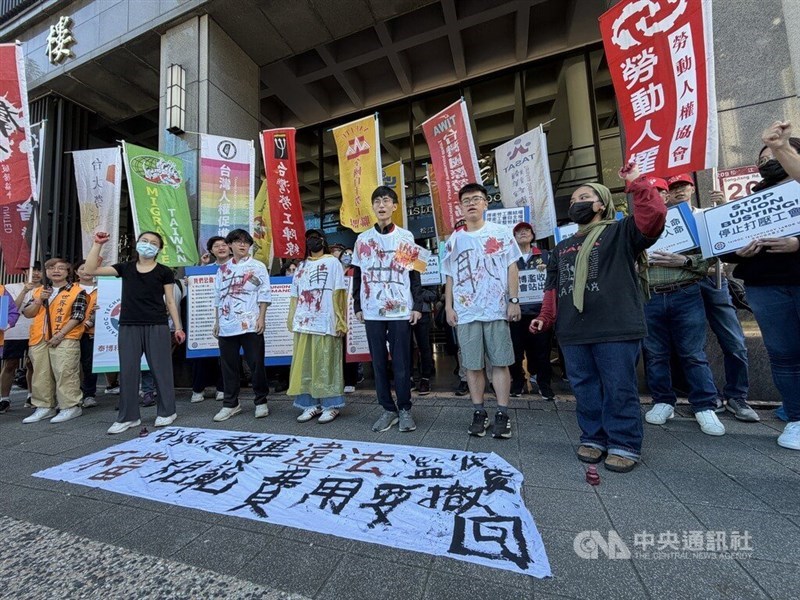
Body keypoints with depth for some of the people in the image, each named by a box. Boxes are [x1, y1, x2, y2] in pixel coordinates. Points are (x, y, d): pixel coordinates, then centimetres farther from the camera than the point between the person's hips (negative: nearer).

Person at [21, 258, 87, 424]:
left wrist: (60, 334, -15)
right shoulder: (39, 291, 17)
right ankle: (45, 407, 21)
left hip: (65, 339, -6)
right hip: (39, 340, 7)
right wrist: (39, 300, -4)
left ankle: (70, 407, -2)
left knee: (65, 373, -8)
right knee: (41, 374, 11)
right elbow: (27, 313, 13)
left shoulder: (77, 291, -2)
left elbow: (77, 316, -9)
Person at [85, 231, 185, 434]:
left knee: (161, 369, 2)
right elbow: (90, 270, 6)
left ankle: (166, 412, 15)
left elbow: (170, 302, 3)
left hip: (157, 326, -3)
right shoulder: (125, 268, 11)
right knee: (128, 370, 7)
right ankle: (128, 416, 19)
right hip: (129, 326, 3)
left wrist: (178, 327, -1)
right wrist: (97, 244, 2)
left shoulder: (164, 272, 3)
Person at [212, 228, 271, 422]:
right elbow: (217, 297, 16)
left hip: (250, 324, -4)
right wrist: (217, 321, 12)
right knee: (228, 365, 10)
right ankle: (230, 404, 24)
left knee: (256, 364, 1)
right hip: (227, 325, 4)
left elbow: (264, 294, -3)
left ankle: (261, 402, 16)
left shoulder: (257, 266, 2)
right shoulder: (223, 269, 14)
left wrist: (261, 318, -11)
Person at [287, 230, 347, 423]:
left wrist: (339, 320, -10)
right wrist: (291, 319, 8)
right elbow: (295, 296, 18)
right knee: (304, 366, 6)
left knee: (326, 365, -2)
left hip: (325, 322, -5)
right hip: (304, 322, 5)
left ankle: (331, 406, 6)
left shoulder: (333, 262, 6)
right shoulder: (302, 266, 21)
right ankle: (311, 405, 15)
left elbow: (338, 294, -2)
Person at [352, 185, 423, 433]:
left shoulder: (406, 237, 5)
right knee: (379, 362, 7)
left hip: (400, 310, -2)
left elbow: (414, 273, 4)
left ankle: (405, 410, 17)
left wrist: (417, 306, -2)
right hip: (372, 311, 2)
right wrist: (357, 306, 7)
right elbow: (357, 275, 12)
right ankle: (388, 409, 20)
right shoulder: (363, 239, 10)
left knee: (401, 362, 2)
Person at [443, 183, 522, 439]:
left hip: (497, 309, -1)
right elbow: (450, 277, 11)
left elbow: (512, 268, 4)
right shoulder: (454, 240, 11)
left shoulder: (501, 232, 7)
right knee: (472, 365, 6)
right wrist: (448, 307, 4)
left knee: (500, 362, 3)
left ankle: (502, 414, 13)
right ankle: (479, 412, 18)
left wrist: (514, 300, -4)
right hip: (465, 312, 2)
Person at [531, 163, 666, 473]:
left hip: (616, 330, -5)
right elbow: (553, 287, 20)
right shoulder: (562, 247, 22)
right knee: (585, 389, 11)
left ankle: (624, 445, 16)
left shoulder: (620, 232, 6)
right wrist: (545, 317, 11)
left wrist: (637, 183, -11)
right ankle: (593, 438, 25)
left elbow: (654, 215, -14)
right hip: (573, 333, 6)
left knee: (619, 389, 2)